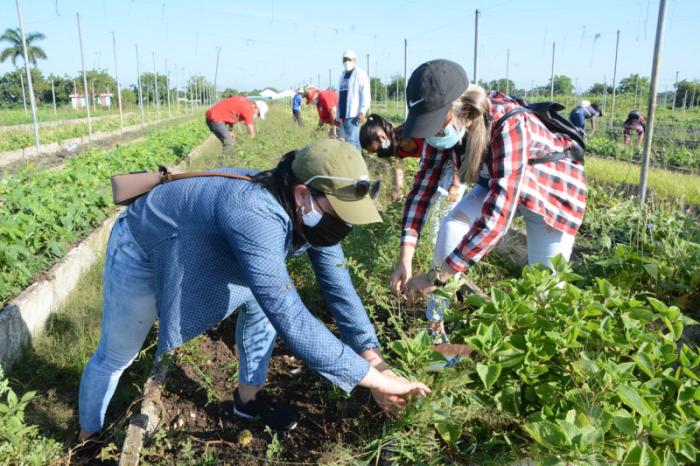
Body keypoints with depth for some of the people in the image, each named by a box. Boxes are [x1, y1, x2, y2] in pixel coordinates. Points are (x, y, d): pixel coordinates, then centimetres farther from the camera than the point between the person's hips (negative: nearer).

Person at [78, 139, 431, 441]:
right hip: (140, 251, -6)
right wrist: (375, 380, -42)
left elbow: (340, 291, -12)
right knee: (115, 357, 10)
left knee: (271, 296, -1)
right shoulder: (256, 216, -44)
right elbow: (292, 321, -47)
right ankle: (87, 440, 39)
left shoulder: (312, 215, -18)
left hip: (197, 251, 7)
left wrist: (378, 364, -20)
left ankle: (249, 396, 19)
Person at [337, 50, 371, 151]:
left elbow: (365, 95, -11)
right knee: (354, 141, 10)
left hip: (354, 114, -8)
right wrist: (339, 115, 19)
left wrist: (362, 112, -19)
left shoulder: (360, 74, -2)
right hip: (344, 115, 8)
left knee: (351, 140, -15)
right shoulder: (343, 75, 22)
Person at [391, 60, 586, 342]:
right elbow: (423, 186, -18)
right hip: (498, 186, 5)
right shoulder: (446, 125, -22)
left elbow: (497, 216, -47)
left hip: (553, 192, -4)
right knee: (452, 228, -18)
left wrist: (436, 276, -46)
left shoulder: (508, 127, -41)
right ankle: (436, 328, -6)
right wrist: (405, 261, -27)